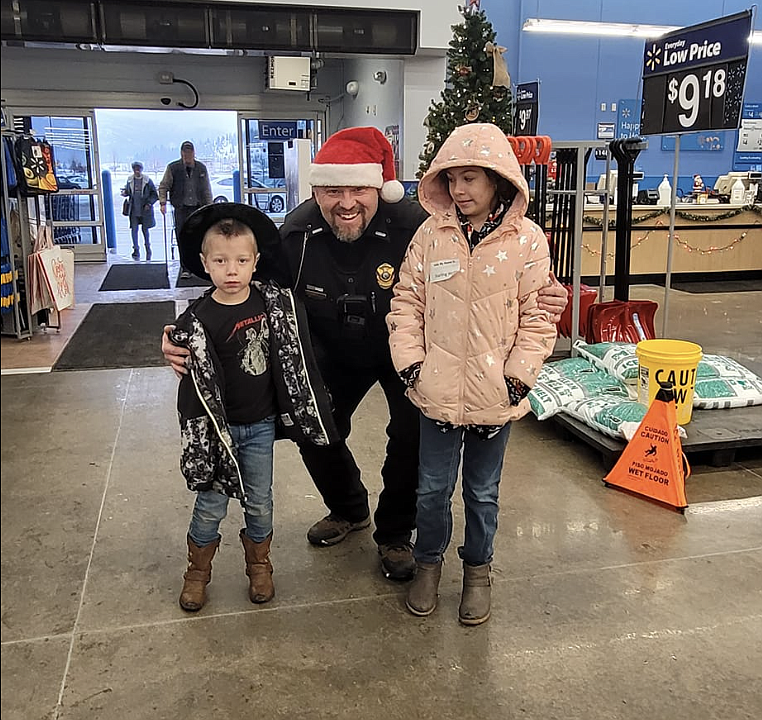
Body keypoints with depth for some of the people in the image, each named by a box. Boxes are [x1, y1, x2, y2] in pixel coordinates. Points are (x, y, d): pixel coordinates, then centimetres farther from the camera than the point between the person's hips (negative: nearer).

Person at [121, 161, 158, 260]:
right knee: (134, 229, -4)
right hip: (134, 210, 2)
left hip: (145, 210, -2)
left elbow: (154, 195, -1)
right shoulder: (130, 180, 5)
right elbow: (128, 192, 16)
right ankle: (136, 250, 3)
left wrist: (149, 203, -13)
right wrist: (125, 193, -7)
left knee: (145, 229, 7)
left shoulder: (147, 180, -4)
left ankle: (148, 248, 27)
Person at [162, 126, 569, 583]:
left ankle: (395, 534, 17)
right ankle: (349, 510, 37)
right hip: (336, 353, 3)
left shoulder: (414, 227, -33)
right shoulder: (295, 235, -24)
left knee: (414, 437, -12)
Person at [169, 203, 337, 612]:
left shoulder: (274, 303, -4)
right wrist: (202, 444, -12)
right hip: (219, 426, -2)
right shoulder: (198, 321, -14)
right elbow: (196, 389, -13)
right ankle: (198, 572, 32)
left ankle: (258, 566, 37)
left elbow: (294, 360, 6)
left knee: (259, 504, 14)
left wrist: (308, 414, 7)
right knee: (211, 505, 9)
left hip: (261, 424, 3)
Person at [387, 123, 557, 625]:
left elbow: (537, 316, -4)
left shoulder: (527, 240, -6)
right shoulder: (431, 235, -2)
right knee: (433, 488, 14)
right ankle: (429, 561, 39)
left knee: (483, 491, 16)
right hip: (438, 390, 1)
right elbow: (408, 302, 2)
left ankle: (478, 569, 39)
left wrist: (518, 375, -9)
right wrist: (410, 361, -6)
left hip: (494, 395, -1)